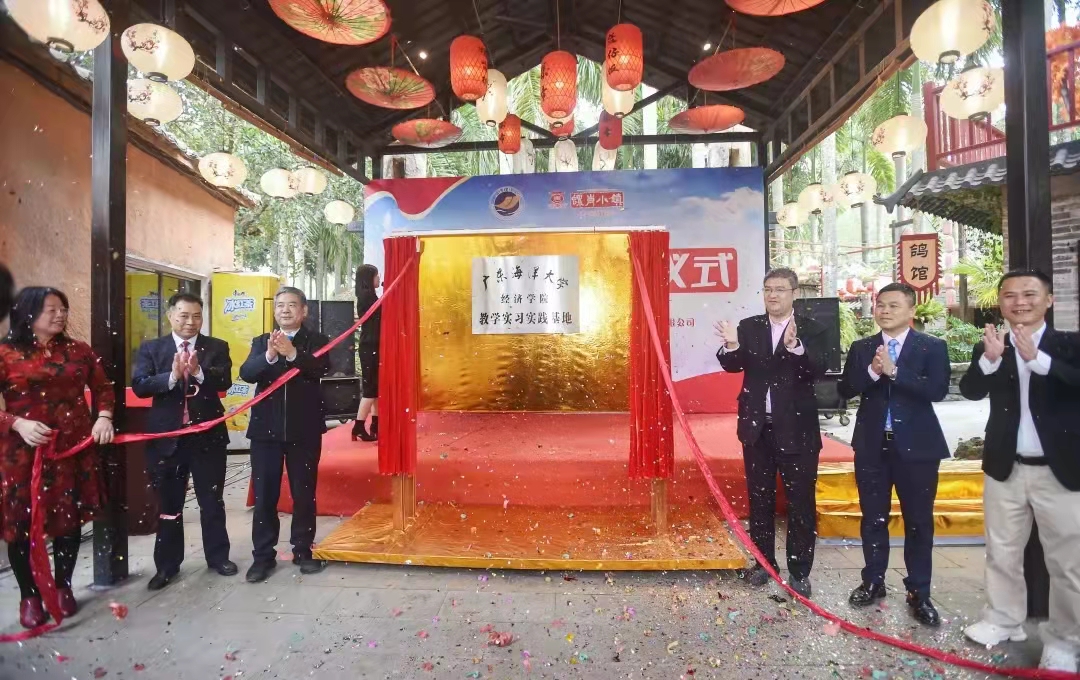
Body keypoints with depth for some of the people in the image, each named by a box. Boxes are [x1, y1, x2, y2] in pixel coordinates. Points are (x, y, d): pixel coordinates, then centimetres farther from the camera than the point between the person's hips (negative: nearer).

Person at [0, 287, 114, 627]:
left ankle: (63, 587, 29)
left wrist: (104, 416, -4)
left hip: (74, 450, 3)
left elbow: (103, 387, 12)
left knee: (70, 520, 11)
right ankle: (29, 596, 25)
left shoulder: (78, 350, 6)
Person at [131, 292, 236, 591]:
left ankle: (218, 556, 27)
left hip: (208, 435, 0)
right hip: (167, 436, 1)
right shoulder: (150, 348, 3)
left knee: (212, 501, 11)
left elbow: (225, 381, -12)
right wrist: (172, 376, -25)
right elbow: (139, 386, -9)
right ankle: (167, 565, 26)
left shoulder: (217, 348, 1)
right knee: (168, 505, 12)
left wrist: (199, 372, -30)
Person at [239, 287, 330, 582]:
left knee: (304, 493, 8)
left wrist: (292, 353, -32)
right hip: (266, 428, 2)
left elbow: (322, 369, -17)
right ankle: (263, 555, 19)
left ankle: (303, 550, 22)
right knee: (264, 495, 7)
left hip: (304, 429, -2)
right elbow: (246, 373, -7)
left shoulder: (316, 341, 2)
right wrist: (269, 355, -27)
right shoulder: (261, 342, 9)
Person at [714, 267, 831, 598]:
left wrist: (795, 346, -36)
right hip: (756, 426, 3)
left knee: (800, 501, 7)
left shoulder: (812, 330, -4)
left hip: (797, 428, -2)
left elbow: (819, 369, -19)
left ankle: (799, 570, 21)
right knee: (760, 498, 13)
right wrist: (731, 346, -29)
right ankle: (764, 561, 28)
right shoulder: (748, 327, 3)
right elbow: (732, 366, -8)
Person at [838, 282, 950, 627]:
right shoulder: (861, 348, 5)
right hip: (871, 445, 2)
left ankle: (919, 593, 21)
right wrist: (872, 372, -18)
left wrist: (893, 371, -22)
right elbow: (846, 390, -2)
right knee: (873, 517, 12)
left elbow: (937, 390, -15)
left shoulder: (933, 347, -2)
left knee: (919, 521, 7)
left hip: (916, 445, -2)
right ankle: (873, 582, 27)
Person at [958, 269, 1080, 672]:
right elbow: (970, 391, -14)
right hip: (1005, 469, 3)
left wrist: (1037, 359, -32)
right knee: (1002, 552, 15)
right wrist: (990, 358, -30)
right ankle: (1003, 621, 31)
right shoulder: (988, 348, 1)